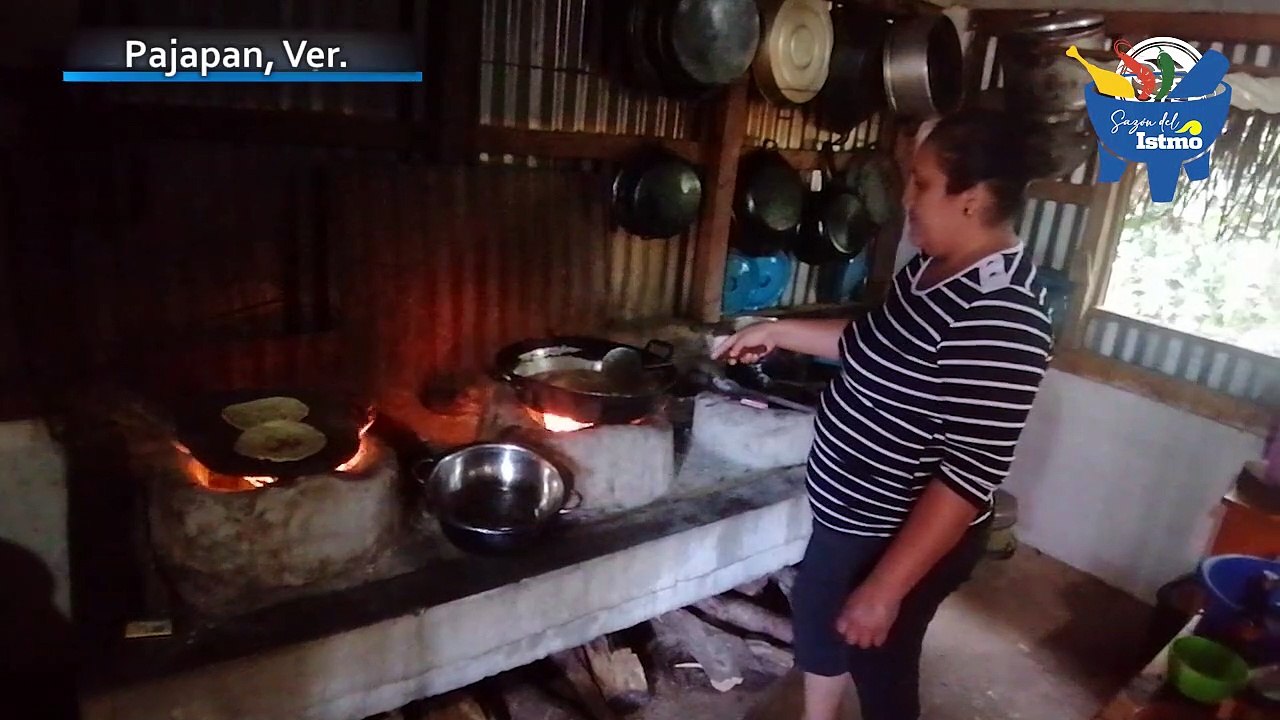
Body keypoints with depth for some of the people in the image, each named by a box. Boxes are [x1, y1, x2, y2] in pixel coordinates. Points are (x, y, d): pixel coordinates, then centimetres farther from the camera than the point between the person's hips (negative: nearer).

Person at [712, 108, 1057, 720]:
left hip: (905, 537, -9)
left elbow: (969, 475, -29)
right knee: (814, 611, 28)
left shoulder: (999, 317, -30)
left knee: (880, 667, 14)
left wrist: (886, 587, -26)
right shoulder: (934, 264, 0)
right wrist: (778, 332, 15)